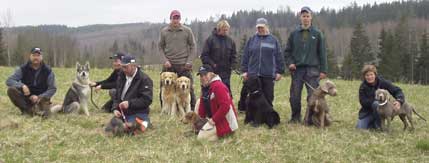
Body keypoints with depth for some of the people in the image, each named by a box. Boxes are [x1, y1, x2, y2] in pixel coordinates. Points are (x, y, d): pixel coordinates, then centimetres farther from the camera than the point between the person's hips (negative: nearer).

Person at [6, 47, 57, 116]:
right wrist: (22, 86, -30)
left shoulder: (48, 71, -5)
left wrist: (39, 97, -21)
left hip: (41, 98, -3)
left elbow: (52, 89, -6)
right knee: (11, 90, -27)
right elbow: (9, 81, -10)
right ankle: (27, 110, -23)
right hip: (25, 98, 3)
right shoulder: (23, 69, -3)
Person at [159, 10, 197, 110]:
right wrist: (164, 60, -6)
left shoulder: (187, 31, 1)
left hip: (183, 64, -1)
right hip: (169, 65, 1)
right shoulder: (164, 31, 4)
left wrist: (189, 61, -6)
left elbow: (193, 47, 4)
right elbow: (160, 47, 8)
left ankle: (191, 109, 10)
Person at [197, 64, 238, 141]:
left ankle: (224, 132, -2)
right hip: (213, 119, 10)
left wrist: (214, 120, -26)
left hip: (225, 122, -10)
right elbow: (203, 105, 11)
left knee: (201, 137, -17)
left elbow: (225, 106, -31)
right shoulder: (205, 87, 8)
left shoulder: (218, 86, -23)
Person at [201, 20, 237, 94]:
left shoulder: (230, 40, 9)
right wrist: (212, 65, -14)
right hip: (213, 72, -3)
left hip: (226, 72, 4)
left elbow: (234, 55, 16)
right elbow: (204, 55, -6)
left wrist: (231, 65, 2)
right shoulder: (211, 39, -4)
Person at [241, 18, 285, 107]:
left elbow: (279, 57, 5)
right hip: (253, 74, 1)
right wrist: (245, 70, 4)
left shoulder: (273, 40, 6)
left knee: (268, 97, 4)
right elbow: (245, 56, 10)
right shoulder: (251, 40, 10)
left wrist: (279, 71, 1)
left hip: (268, 74, -1)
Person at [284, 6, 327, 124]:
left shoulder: (317, 34, 5)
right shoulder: (294, 34, 9)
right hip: (297, 69, 2)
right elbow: (287, 51, 13)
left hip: (312, 69, -1)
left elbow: (322, 53, 4)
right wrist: (290, 63, -4)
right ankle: (295, 117, 15)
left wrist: (323, 70, -1)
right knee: (295, 95, 1)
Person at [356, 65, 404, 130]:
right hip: (368, 111, 1)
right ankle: (373, 123, 14)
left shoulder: (382, 82, -12)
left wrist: (399, 101, -32)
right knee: (360, 127, -19)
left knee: (376, 104, -36)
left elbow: (397, 91, -11)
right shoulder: (363, 87, -9)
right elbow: (363, 102, -17)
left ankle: (378, 126, -15)